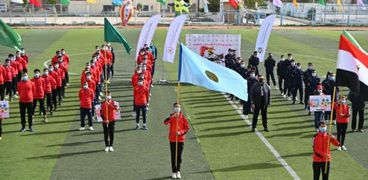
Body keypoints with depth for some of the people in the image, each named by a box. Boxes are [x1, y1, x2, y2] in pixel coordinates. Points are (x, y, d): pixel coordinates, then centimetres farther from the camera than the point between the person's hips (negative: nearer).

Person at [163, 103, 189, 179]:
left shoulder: (183, 117, -1)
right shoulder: (171, 116, -1)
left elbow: (187, 128, -2)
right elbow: (165, 122, -21)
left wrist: (180, 132, -18)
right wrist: (173, 116, -32)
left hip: (181, 139, 0)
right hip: (172, 139, 0)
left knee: (179, 156, 5)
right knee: (173, 156, 4)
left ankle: (178, 171, 19)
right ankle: (174, 172, 13)